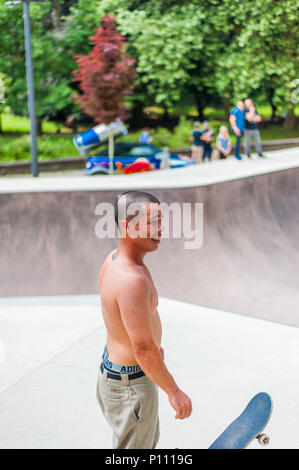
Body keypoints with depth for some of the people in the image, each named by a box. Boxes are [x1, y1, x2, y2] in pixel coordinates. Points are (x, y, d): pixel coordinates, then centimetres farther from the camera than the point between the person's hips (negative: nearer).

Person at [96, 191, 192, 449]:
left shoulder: (114, 258, -2)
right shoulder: (131, 280, -33)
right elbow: (144, 349, -30)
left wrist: (154, 344, 27)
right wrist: (175, 392, -19)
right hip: (130, 384, -9)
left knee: (149, 440, 29)